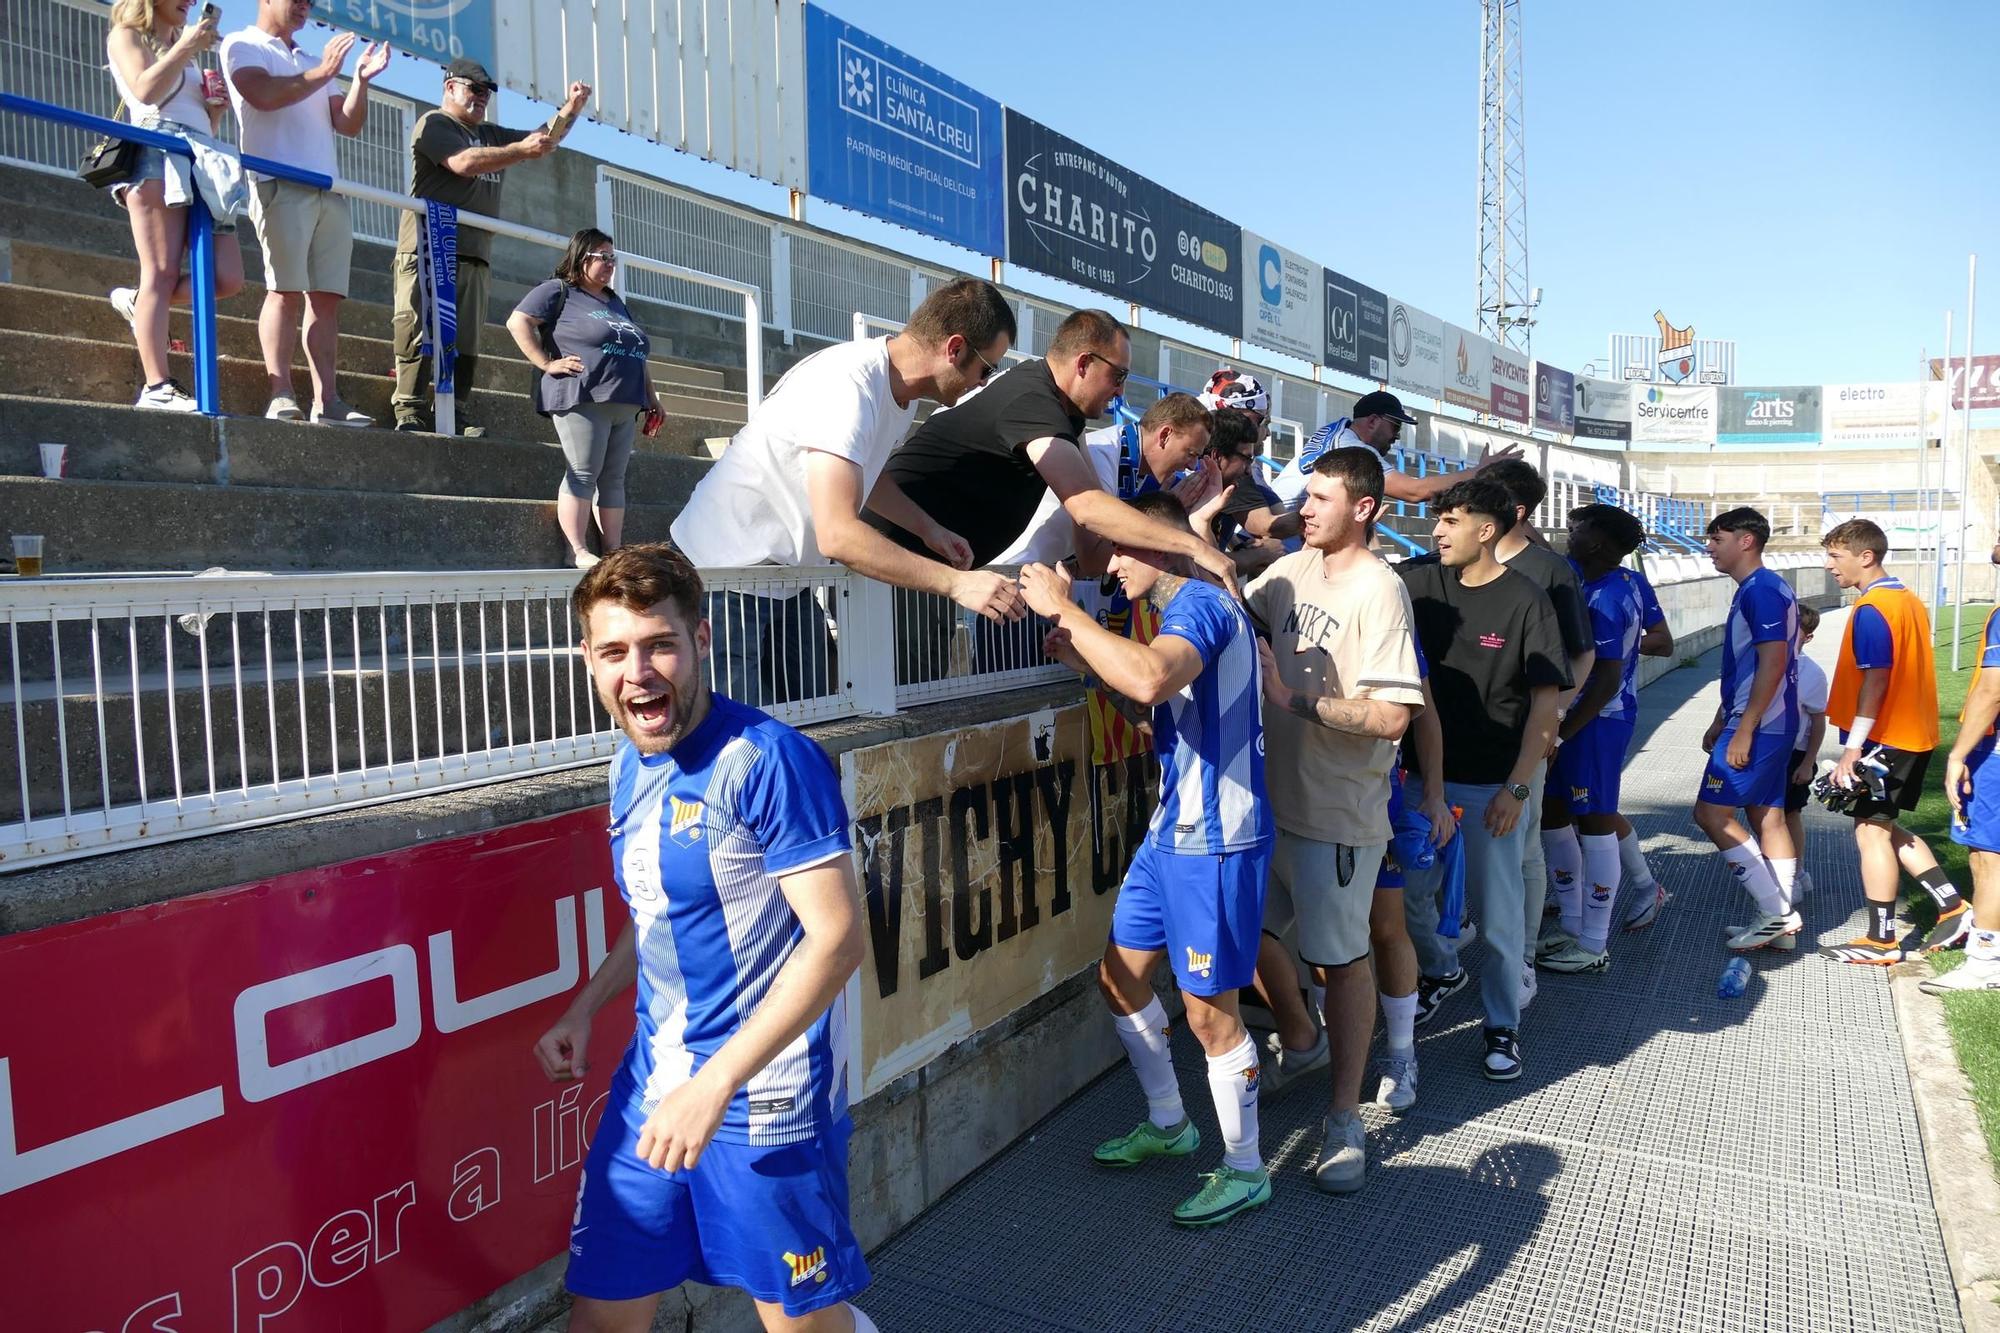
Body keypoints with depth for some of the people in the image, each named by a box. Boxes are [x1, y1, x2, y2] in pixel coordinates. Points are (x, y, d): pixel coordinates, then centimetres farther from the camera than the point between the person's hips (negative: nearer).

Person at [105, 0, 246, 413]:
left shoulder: (183, 49, 32)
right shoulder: (126, 35, 14)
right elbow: (145, 91, -6)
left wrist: (216, 109, 11)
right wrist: (186, 46, -4)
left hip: (202, 163, 6)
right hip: (157, 153, -6)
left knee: (227, 278, -11)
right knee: (162, 273, -16)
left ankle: (139, 303, 12)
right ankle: (157, 388, -22)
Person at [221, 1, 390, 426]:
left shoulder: (311, 61, 29)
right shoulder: (242, 45, 11)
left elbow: (348, 125, 20)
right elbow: (263, 95, -9)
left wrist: (361, 80, 7)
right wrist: (321, 73, -5)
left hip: (330, 190, 6)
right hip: (281, 184, -6)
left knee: (327, 296, -3)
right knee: (286, 290, -15)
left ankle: (327, 400, -6)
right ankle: (281, 395, -18)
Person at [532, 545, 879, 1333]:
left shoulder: (768, 761, -19)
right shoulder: (631, 766, 5)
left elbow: (838, 938, -22)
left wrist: (716, 1083, -23)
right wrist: (583, 1010, 8)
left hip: (763, 1092, -7)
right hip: (651, 1087, 7)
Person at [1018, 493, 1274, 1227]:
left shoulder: (1202, 603, -18)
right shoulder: (1183, 610, 14)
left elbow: (1150, 680, -39)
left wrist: (1064, 609, -29)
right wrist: (1086, 657, 8)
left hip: (1216, 842, -10)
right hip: (1171, 833, 10)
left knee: (1209, 1008, 1)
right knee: (1121, 974, 17)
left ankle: (1245, 1170, 20)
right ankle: (1168, 1124, 36)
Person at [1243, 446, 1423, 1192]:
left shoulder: (1377, 590, -16)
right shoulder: (1293, 570, 6)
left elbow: (1391, 714, -23)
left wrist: (1295, 700, -22)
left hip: (1338, 812, -7)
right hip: (1275, 795, 8)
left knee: (1343, 959, 4)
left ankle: (1345, 1121, 18)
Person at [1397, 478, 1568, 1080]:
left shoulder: (1525, 600, -11)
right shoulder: (1423, 580, 1)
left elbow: (1546, 704, -11)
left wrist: (1517, 788, -16)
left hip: (1491, 784, -4)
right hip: (1425, 773, 5)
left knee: (1498, 912, 4)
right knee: (1408, 889, 13)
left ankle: (1503, 1025, 23)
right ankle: (1443, 971, 41)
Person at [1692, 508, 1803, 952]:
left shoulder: (1762, 590, -16)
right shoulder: (1753, 590, 16)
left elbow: (1773, 662, -22)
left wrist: (1744, 730, -22)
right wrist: (1720, 722, 24)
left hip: (1758, 726, -10)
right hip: (1771, 726, 10)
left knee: (1711, 812, -8)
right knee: (1767, 815, 11)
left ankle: (1774, 911, -3)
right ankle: (1781, 923, 16)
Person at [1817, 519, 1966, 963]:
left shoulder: (1872, 610, -17)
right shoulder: (1909, 600, 13)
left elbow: (1875, 680, -22)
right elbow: (1906, 673, 17)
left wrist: (1852, 748, -22)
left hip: (1884, 738, -9)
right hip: (1915, 734, 9)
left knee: (1871, 829, -2)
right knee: (1885, 826, 20)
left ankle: (1881, 940, 4)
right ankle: (1952, 906, 21)